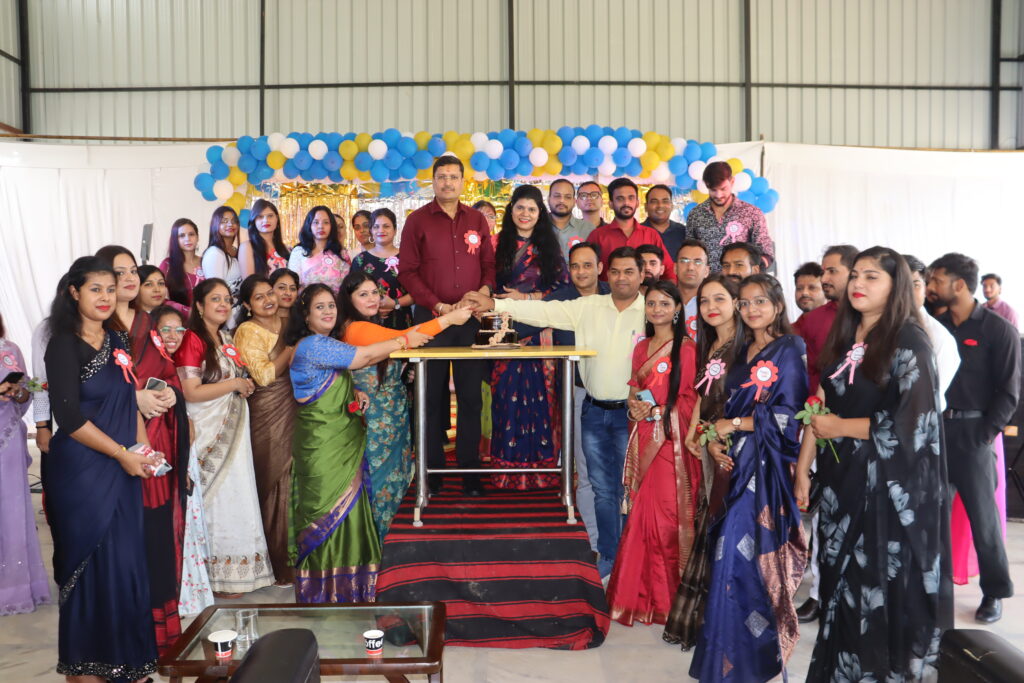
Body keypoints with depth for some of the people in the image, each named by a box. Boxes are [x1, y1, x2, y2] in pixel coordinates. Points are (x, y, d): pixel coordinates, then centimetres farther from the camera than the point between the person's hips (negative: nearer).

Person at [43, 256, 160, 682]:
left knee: (125, 561, 9)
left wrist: (143, 449, 5)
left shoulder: (115, 339, 10)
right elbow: (69, 417, -15)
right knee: (91, 564, 2)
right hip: (81, 471, -6)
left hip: (121, 469, 6)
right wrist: (123, 454, -12)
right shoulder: (64, 345, -10)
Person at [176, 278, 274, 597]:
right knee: (215, 498, -1)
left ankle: (232, 570, 21)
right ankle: (215, 574, 11)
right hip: (208, 432, -8)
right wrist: (235, 384, -13)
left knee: (235, 496, 11)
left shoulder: (226, 339, 13)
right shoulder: (192, 340, -11)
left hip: (233, 430, 8)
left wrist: (245, 385, 8)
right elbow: (191, 392, -17)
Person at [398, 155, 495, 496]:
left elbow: (489, 263, 13)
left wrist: (485, 289, -8)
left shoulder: (477, 219, 11)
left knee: (471, 394, 3)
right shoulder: (418, 220, 3)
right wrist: (436, 305, -11)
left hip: (470, 317, 2)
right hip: (431, 316, -2)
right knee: (432, 395, 4)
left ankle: (470, 469, 11)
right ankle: (432, 469, 13)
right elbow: (406, 271, -2)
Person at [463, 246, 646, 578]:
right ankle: (608, 554, 28)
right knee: (602, 488, 14)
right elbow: (544, 312, 2)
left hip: (631, 412, -4)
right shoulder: (588, 307, 5)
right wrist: (495, 304, -4)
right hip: (594, 410, 4)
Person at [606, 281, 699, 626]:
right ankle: (644, 593, 17)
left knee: (669, 512, -2)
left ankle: (668, 595, 11)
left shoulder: (686, 348, -5)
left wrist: (657, 411, -16)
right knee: (644, 511, 6)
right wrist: (634, 405, 0)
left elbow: (691, 398, -7)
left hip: (672, 439, -5)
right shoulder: (641, 347, 15)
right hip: (644, 438, 6)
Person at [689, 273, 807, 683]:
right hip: (736, 463, 7)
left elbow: (788, 416, -12)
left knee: (740, 555, -8)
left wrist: (734, 426, -7)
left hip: (766, 465, -7)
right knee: (732, 555, 7)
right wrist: (714, 440, -2)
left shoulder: (788, 352, -6)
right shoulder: (742, 353, 16)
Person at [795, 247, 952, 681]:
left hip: (893, 484, -6)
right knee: (843, 578, 12)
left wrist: (840, 428, -9)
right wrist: (803, 469, 5)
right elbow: (819, 410, 10)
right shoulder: (841, 341, 9)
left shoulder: (909, 341, -9)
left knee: (888, 581, 4)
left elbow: (910, 422, -16)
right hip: (842, 480, 6)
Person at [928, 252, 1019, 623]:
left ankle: (994, 592, 19)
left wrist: (985, 434, -12)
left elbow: (1009, 390, -6)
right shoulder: (937, 326, 8)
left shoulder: (997, 329, -5)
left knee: (982, 515, 5)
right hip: (933, 429, 4)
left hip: (972, 432, -4)